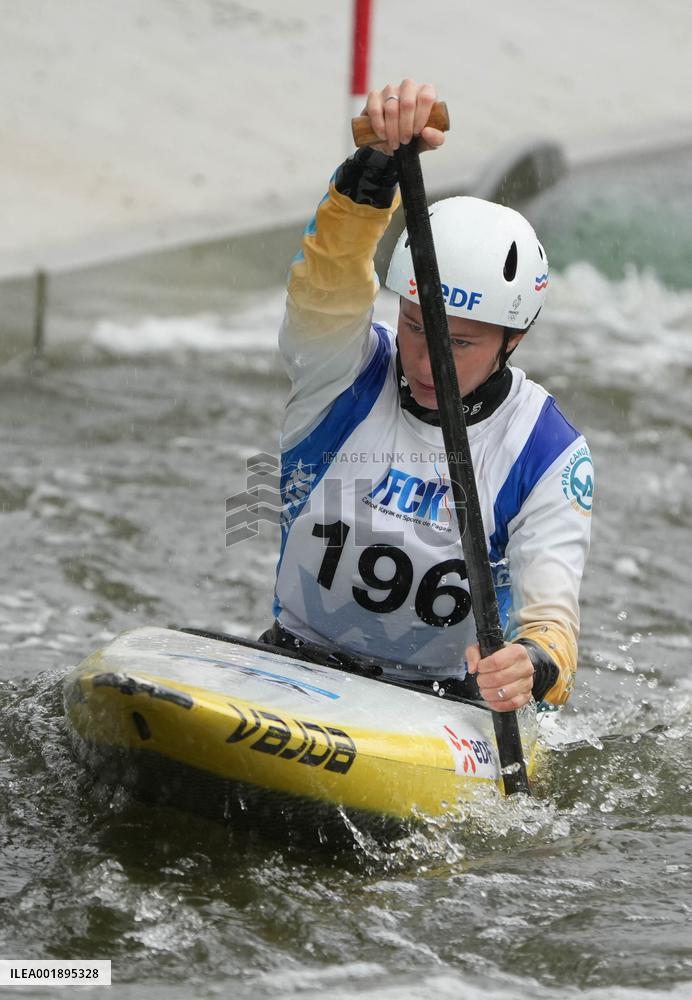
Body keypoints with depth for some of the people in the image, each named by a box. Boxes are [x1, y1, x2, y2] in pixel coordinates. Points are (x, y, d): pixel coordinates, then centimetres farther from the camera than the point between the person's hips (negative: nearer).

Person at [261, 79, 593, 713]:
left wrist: (533, 665, -39)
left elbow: (551, 617, -13)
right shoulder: (344, 372, -4)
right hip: (296, 662, -1)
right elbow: (334, 274, -26)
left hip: (441, 700, 1)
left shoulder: (549, 456, -4)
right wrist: (381, 155, -44)